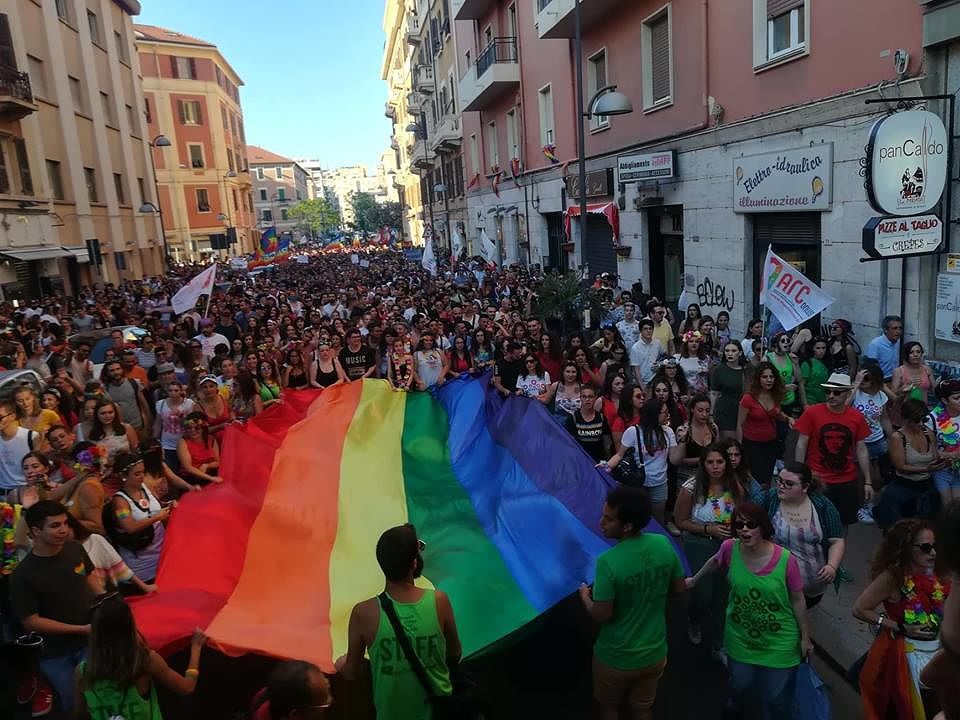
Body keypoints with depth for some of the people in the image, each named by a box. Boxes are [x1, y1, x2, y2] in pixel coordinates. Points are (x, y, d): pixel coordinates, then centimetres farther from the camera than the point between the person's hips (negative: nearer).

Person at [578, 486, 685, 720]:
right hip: (654, 653, 4)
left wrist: (585, 596, -4)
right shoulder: (663, 544, -14)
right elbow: (679, 588, -1)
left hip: (615, 658, -4)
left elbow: (602, 615, -23)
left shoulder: (608, 561, -31)